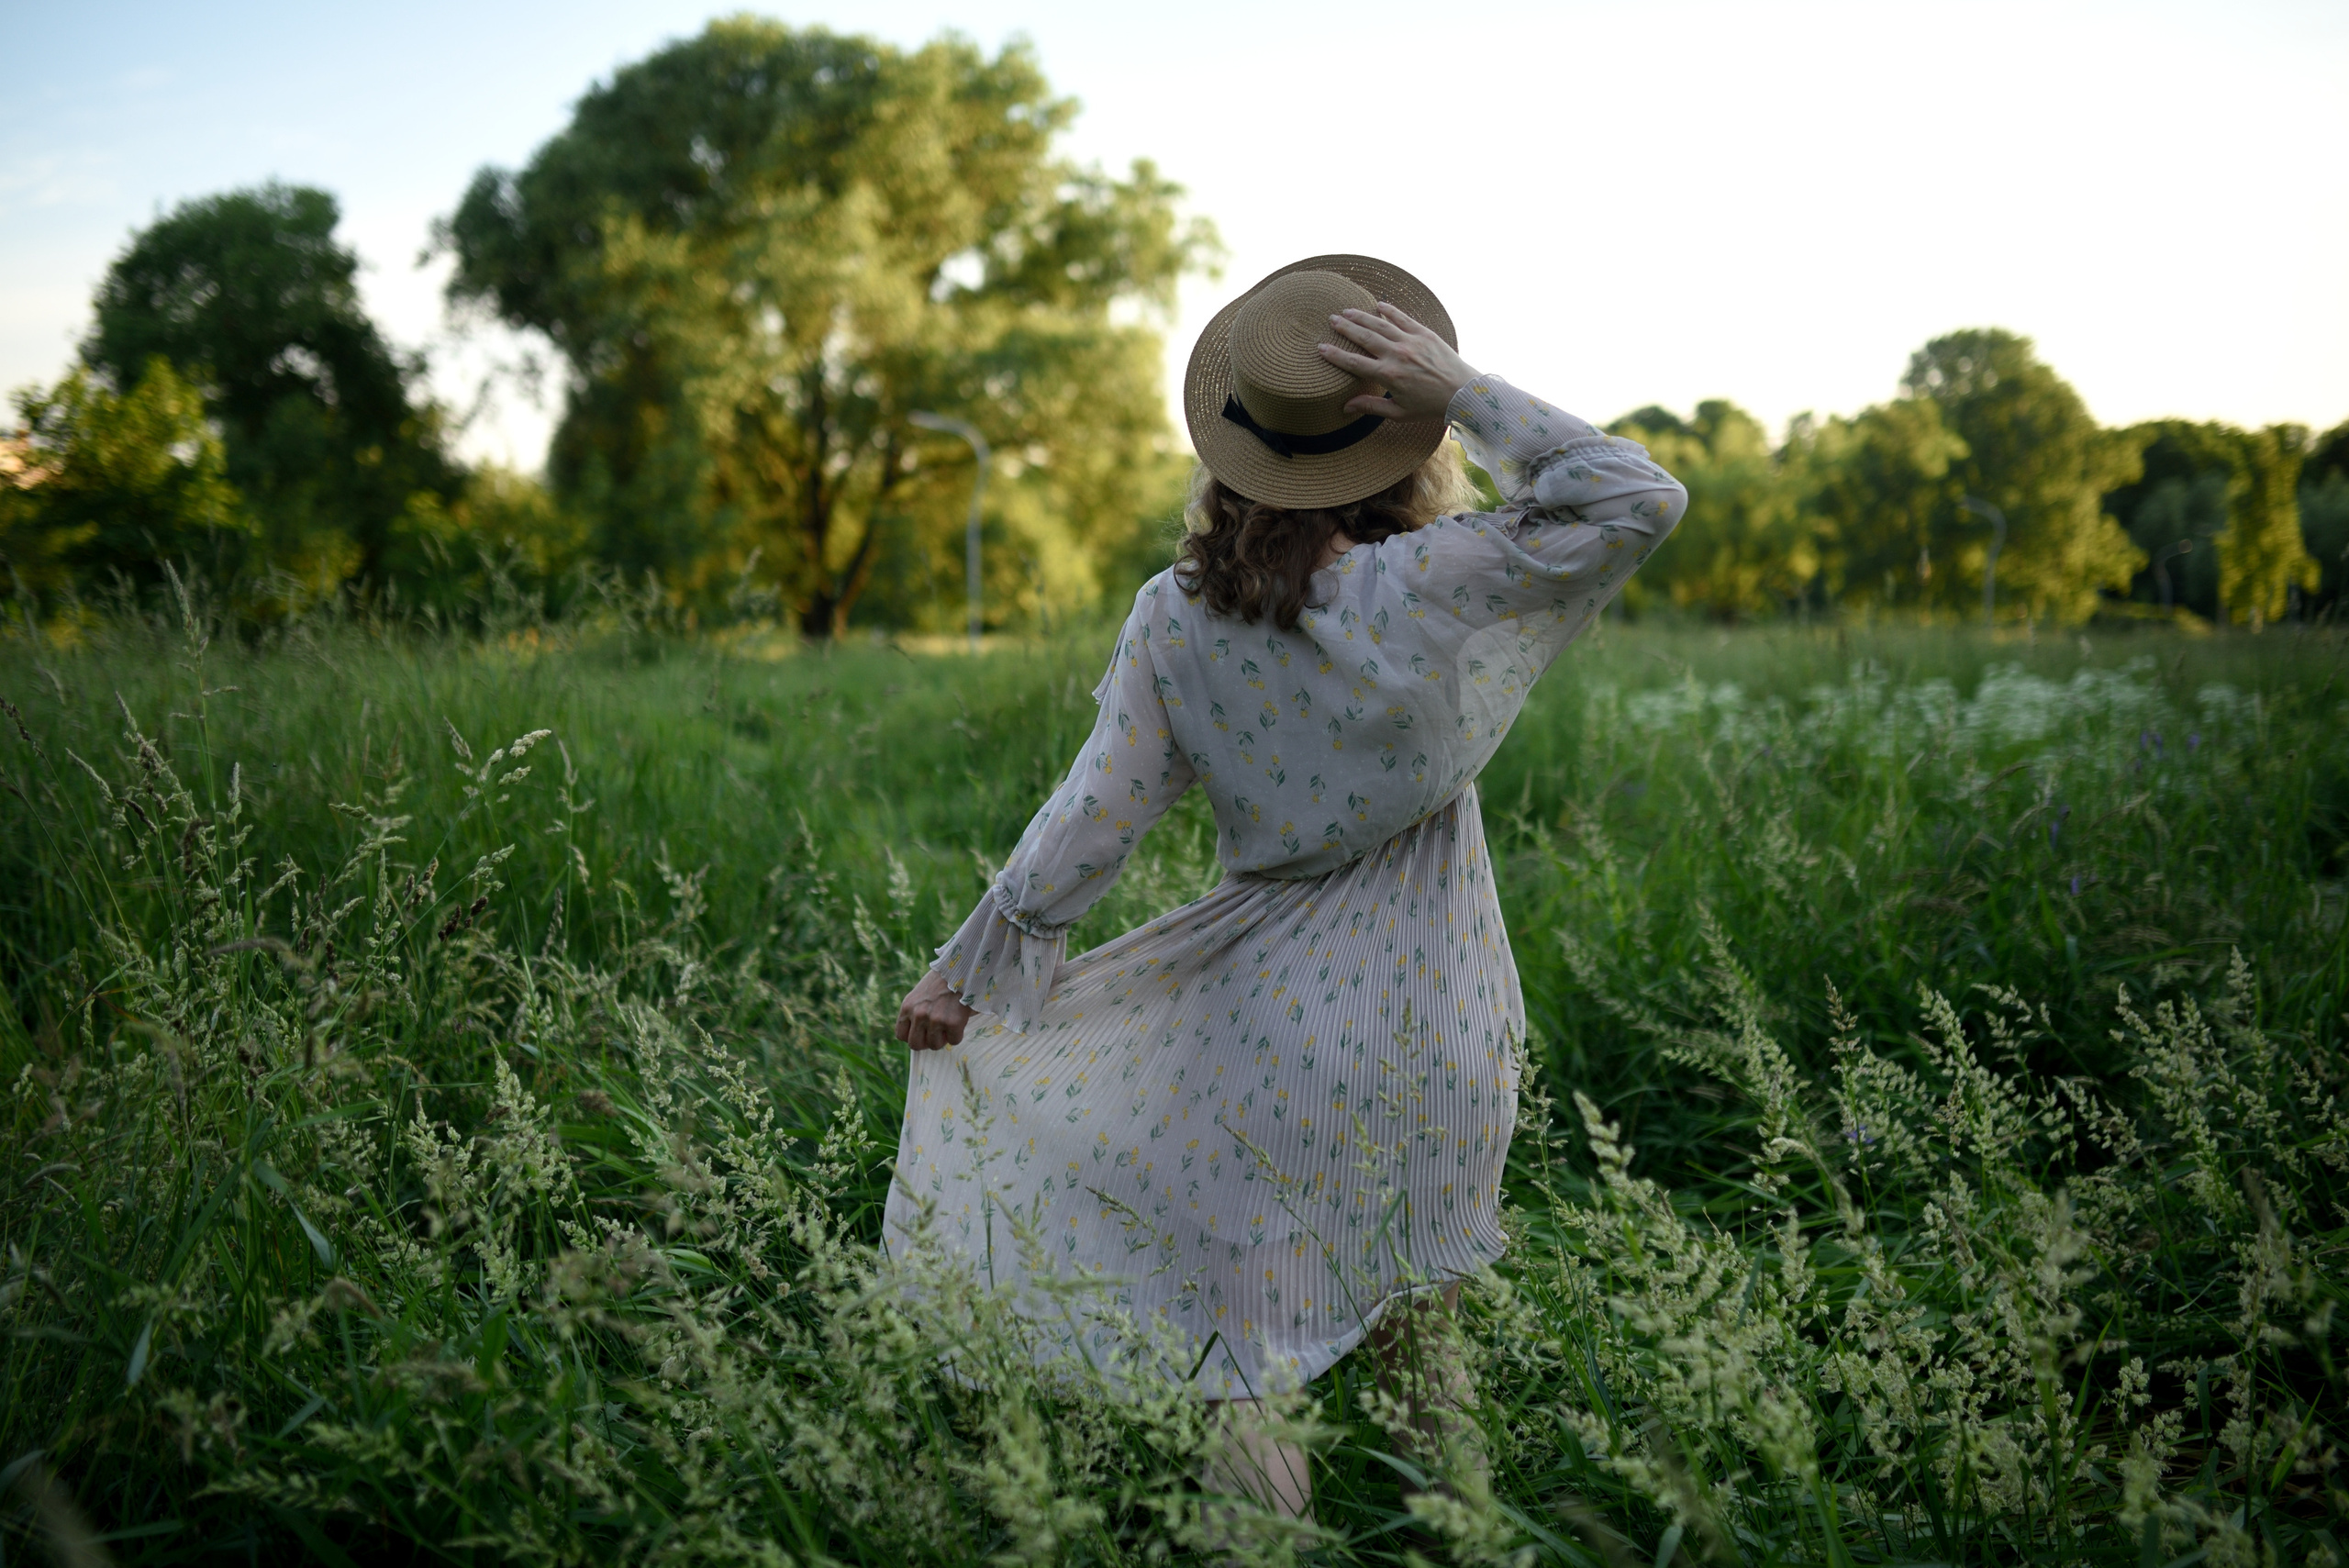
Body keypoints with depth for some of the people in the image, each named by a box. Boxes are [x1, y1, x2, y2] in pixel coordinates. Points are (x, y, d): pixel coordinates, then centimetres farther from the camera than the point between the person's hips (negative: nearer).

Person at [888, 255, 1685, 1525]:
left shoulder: (1173, 617, -12)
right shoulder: (1420, 589, -18)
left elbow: (1090, 825, -8)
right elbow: (1640, 501, -13)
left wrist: (963, 973, 3)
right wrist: (1460, 393, -16)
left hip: (1270, 1010, 0)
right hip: (1430, 1026, 1)